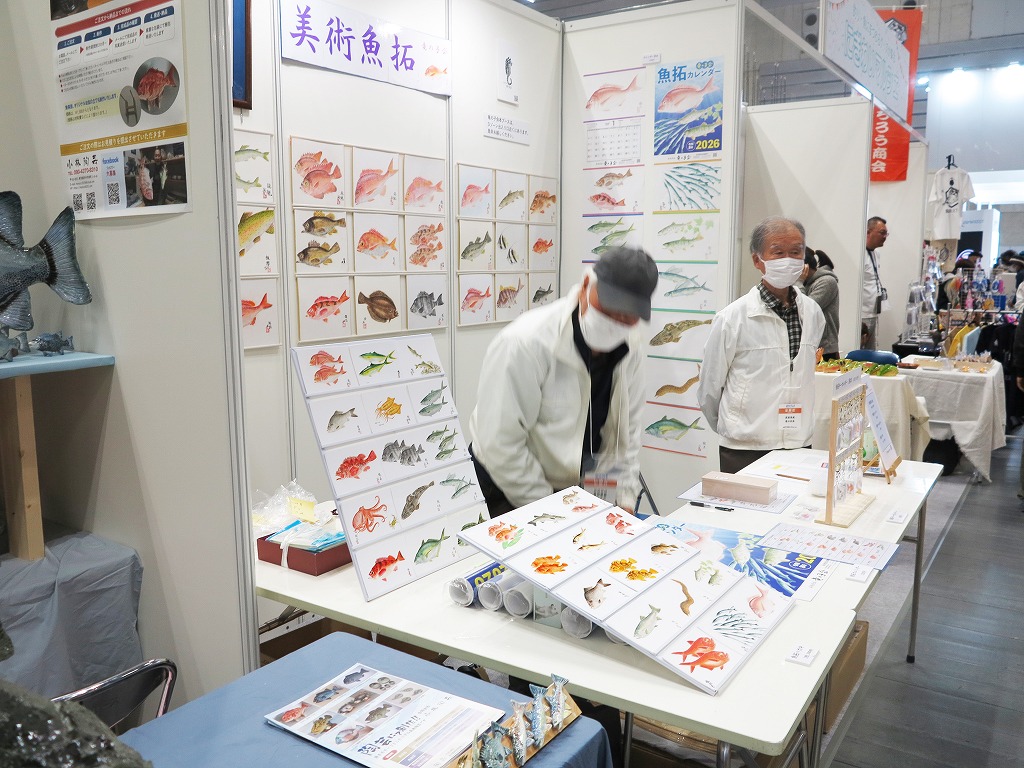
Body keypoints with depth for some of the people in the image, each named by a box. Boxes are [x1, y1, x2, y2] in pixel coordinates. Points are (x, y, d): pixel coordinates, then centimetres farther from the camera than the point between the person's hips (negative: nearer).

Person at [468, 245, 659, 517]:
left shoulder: (630, 345, -9)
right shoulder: (523, 344, -28)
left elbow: (628, 424, 4)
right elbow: (501, 444, -25)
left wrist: (625, 496, -1)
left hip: (580, 482, 5)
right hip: (511, 489, -5)